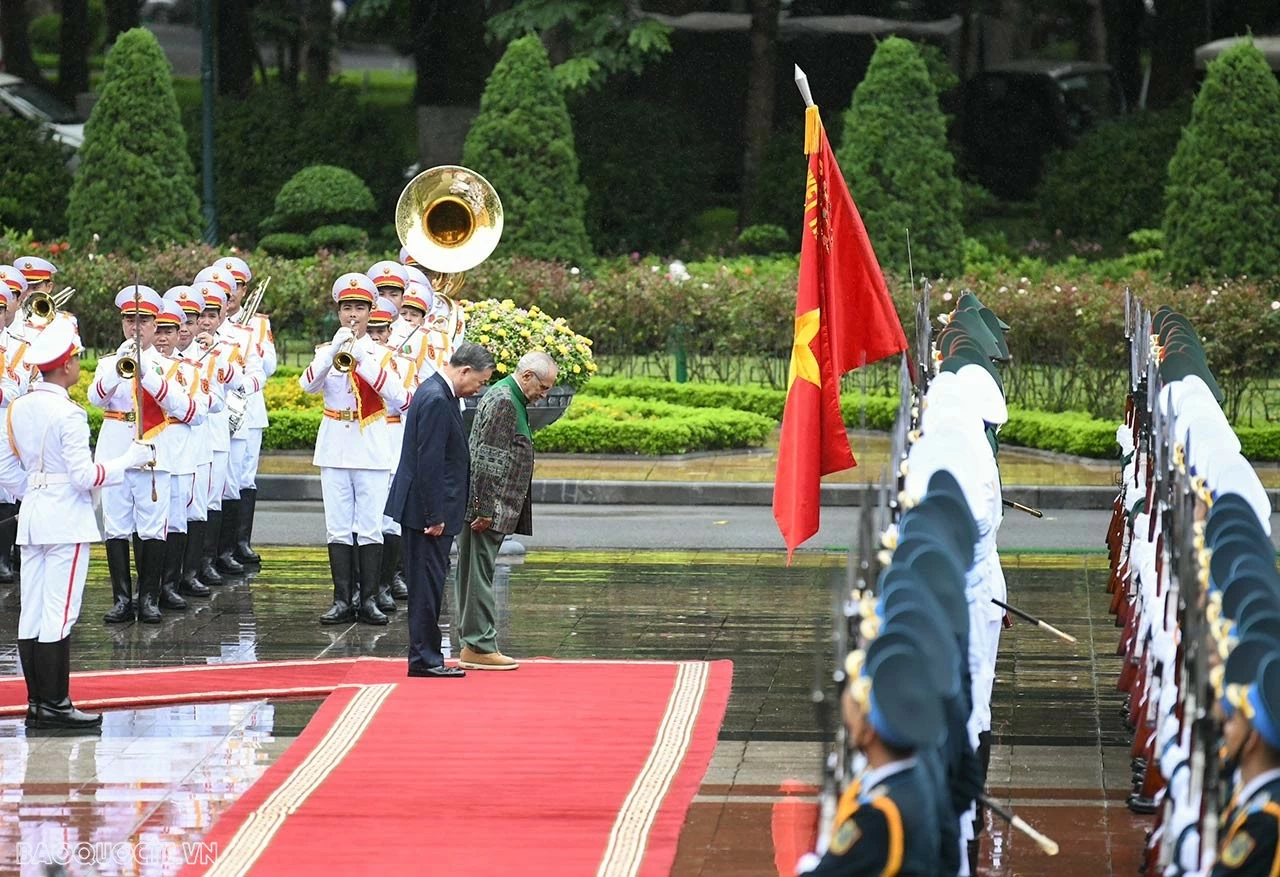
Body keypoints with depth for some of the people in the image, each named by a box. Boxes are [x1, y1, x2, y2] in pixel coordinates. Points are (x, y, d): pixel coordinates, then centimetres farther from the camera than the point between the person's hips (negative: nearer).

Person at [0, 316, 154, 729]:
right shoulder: (68, 415, -16)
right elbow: (84, 475, -18)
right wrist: (129, 459, -7)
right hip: (67, 520, -8)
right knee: (59, 615, -5)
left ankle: (36, 702, 13)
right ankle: (55, 705, -3)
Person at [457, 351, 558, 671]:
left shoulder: (509, 398, 18)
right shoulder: (503, 401, -15)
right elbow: (488, 461, -20)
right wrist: (485, 510, -21)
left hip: (492, 510, 10)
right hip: (487, 507, -10)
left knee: (478, 575, 11)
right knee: (479, 575, -6)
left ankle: (474, 645, 15)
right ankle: (479, 647, -5)